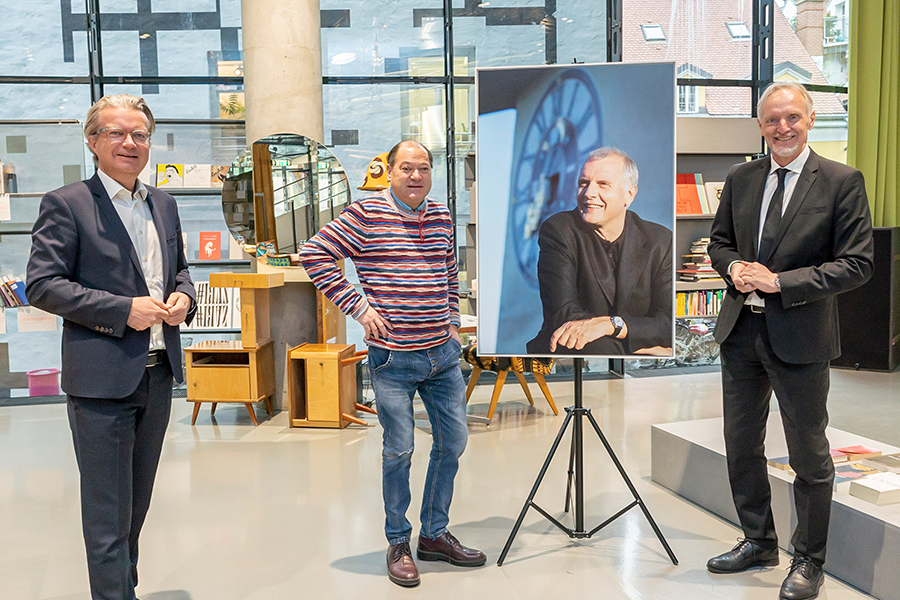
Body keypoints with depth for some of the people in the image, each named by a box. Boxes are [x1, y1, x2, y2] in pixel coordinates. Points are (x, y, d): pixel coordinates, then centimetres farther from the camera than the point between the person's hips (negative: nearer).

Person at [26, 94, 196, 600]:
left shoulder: (164, 204, 12)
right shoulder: (66, 205, -7)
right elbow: (42, 285, -12)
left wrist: (183, 297, 0)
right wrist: (124, 310, -18)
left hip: (158, 373, 6)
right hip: (102, 378, -6)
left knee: (138, 501, 19)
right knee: (108, 509, 2)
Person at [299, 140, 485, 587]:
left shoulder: (442, 216, 10)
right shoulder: (366, 214, -7)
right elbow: (314, 254, -9)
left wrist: (452, 319, 15)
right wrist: (358, 306, -12)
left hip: (443, 353, 6)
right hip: (393, 357, -6)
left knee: (452, 441, 11)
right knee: (398, 450, 3)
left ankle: (435, 534, 29)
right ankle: (398, 543, 22)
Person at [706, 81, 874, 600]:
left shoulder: (843, 182, -7)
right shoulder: (741, 178, 7)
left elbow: (857, 264, -12)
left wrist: (780, 281, -19)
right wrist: (734, 266, -6)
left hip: (800, 337, -5)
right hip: (741, 331, 5)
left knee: (810, 456, 7)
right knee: (741, 446, 15)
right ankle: (759, 542, 35)